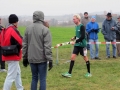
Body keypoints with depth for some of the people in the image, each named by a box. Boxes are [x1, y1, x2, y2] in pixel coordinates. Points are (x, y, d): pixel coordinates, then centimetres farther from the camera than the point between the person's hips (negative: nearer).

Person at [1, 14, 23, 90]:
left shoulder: (6, 30, 10)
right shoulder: (13, 30, -17)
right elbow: (21, 42, -21)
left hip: (8, 55, 10)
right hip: (13, 56, -10)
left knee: (18, 73, 23)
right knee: (11, 76, -7)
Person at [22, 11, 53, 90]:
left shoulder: (28, 28, 6)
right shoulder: (45, 29, -10)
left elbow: (25, 44, 9)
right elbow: (47, 46, -14)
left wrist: (25, 57, 17)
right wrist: (50, 60, -11)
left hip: (32, 59, 5)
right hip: (42, 59, -5)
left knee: (34, 78, 15)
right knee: (42, 79, 2)